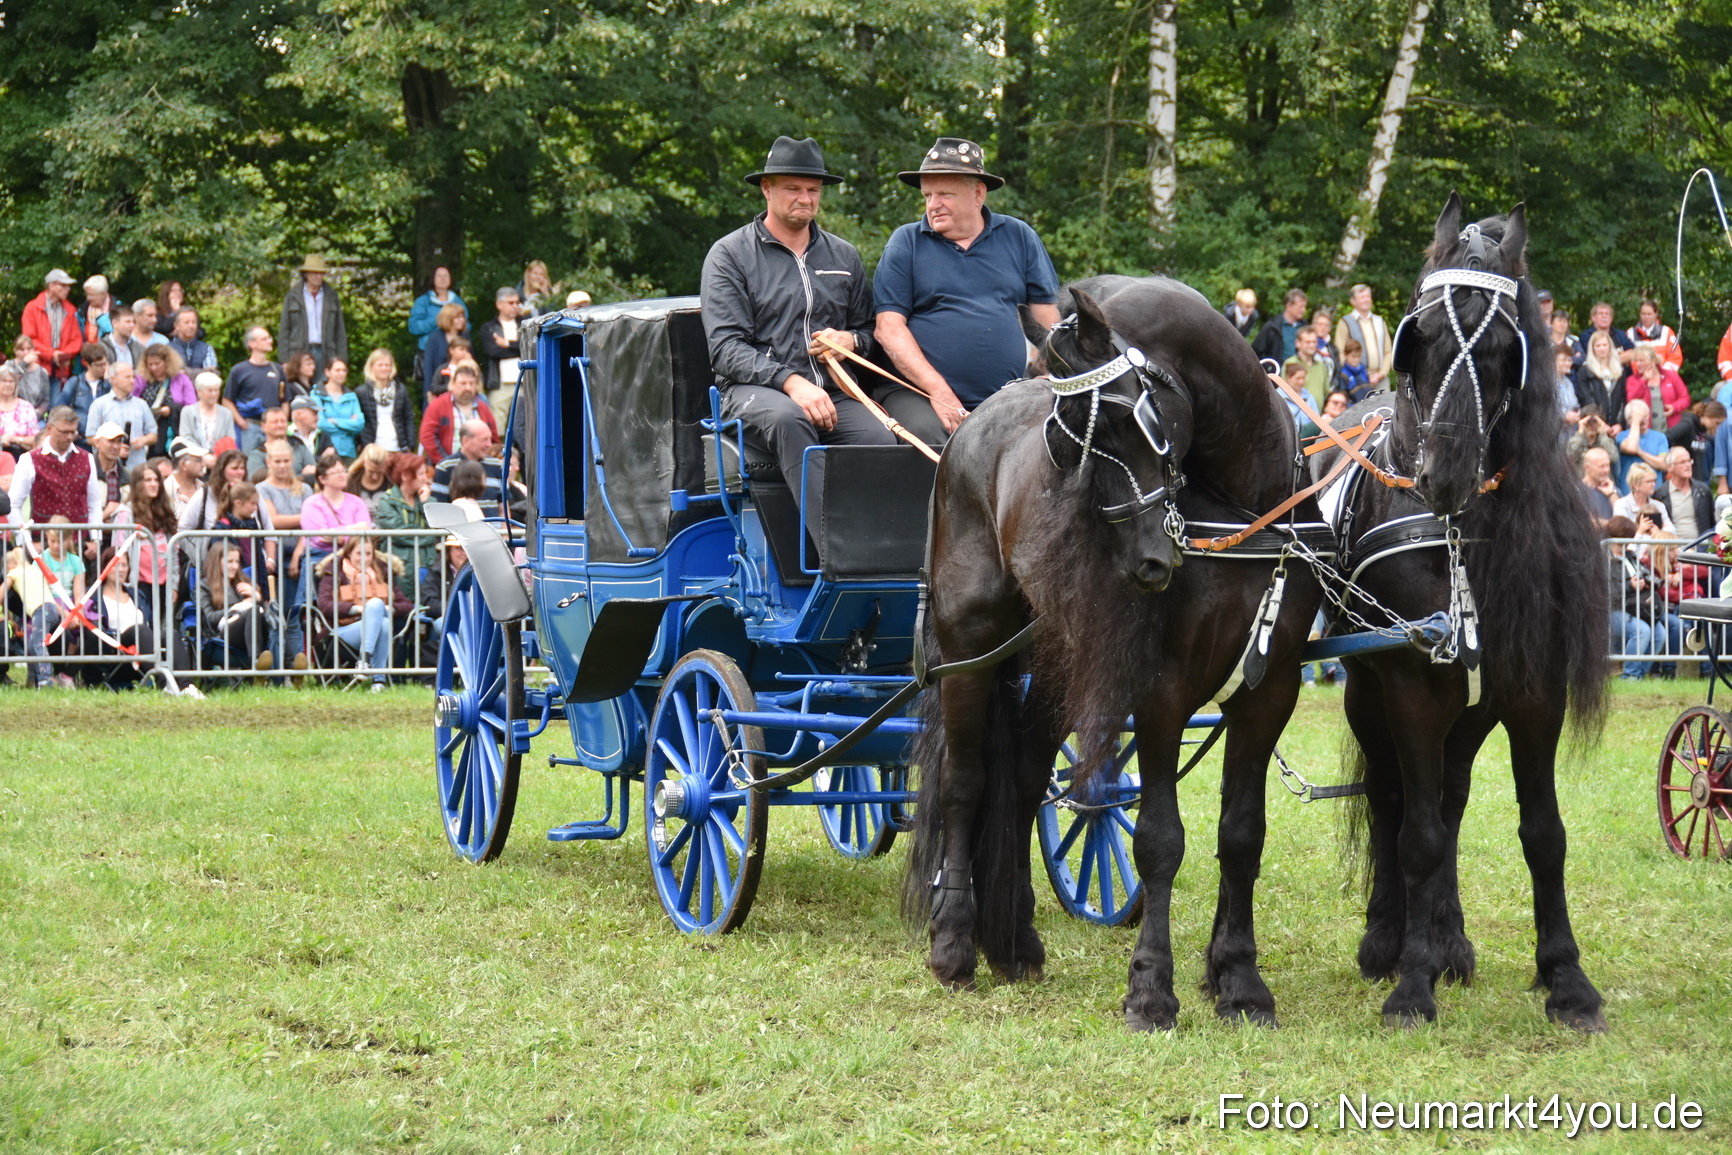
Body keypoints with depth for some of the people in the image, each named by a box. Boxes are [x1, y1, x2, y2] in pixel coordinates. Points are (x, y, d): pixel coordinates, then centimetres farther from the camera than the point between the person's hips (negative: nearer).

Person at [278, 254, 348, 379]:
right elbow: (284, 330, 7)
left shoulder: (332, 297, 12)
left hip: (324, 353, 1)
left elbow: (340, 332, 13)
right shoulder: (293, 297, 7)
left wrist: (341, 360, 5)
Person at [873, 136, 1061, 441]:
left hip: (1009, 400, 2)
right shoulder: (905, 243, 8)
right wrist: (938, 391, -13)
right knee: (926, 433, -34)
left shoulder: (1019, 238, 14)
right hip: (921, 394, -2)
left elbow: (1046, 319, 13)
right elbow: (888, 327, -1)